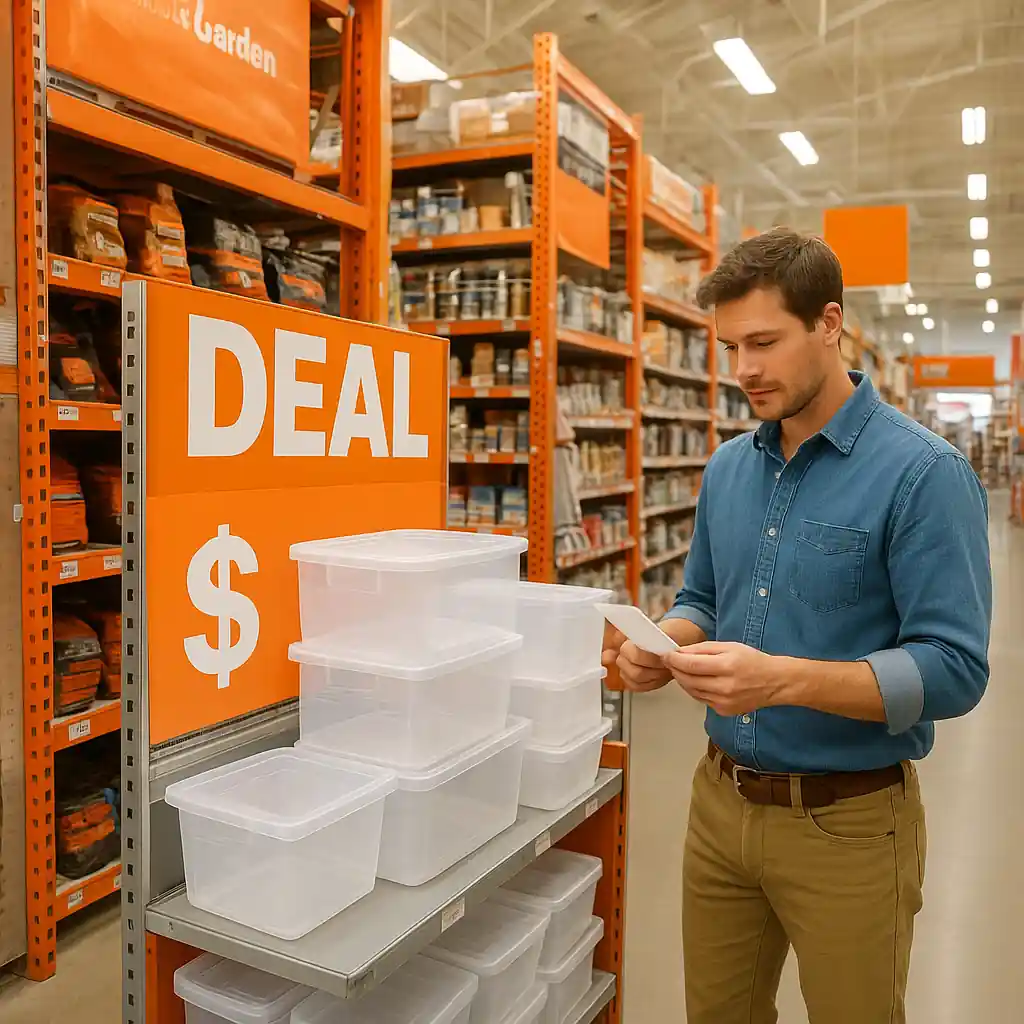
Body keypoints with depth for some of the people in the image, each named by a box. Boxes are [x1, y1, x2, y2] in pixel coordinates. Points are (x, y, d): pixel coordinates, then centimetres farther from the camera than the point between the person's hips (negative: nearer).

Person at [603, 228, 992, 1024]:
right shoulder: (728, 467, 4)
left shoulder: (924, 473, -16)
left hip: (848, 823, -5)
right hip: (721, 801, 6)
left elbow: (954, 671, -20)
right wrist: (663, 646, -9)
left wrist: (784, 679, -32)